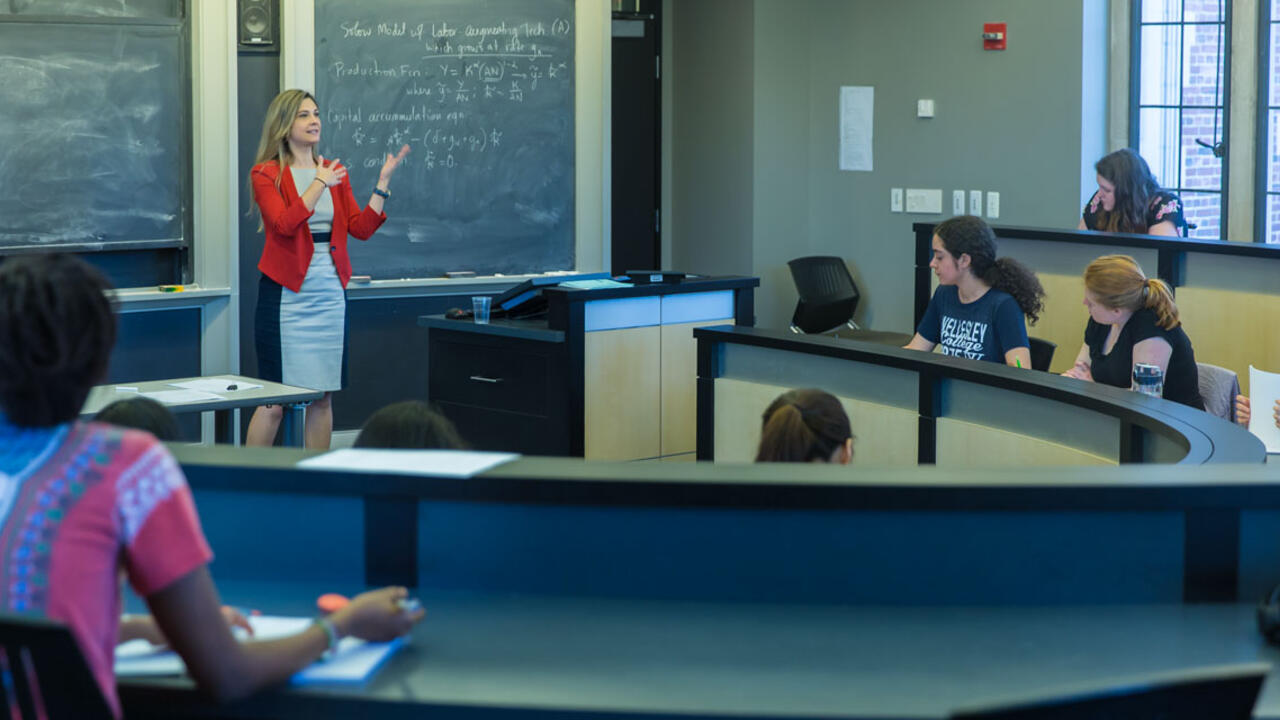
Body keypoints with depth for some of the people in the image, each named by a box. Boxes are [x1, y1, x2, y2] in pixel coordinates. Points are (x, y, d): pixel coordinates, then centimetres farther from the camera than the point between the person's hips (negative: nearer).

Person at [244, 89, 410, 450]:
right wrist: (320, 184, -18)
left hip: (329, 294, 5)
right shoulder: (266, 174, -2)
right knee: (274, 401, -7)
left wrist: (383, 182, 0)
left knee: (323, 397, 7)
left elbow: (360, 228, 6)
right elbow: (285, 223, -18)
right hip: (286, 295, -5)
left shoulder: (334, 172, 13)